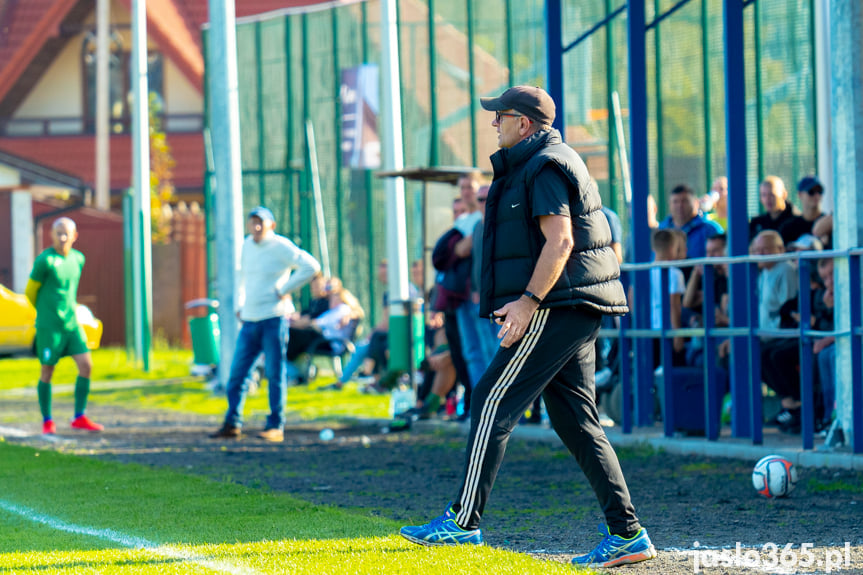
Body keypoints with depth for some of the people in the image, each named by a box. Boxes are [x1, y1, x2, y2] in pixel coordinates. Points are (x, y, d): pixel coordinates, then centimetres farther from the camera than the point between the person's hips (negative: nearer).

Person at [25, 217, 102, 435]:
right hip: (48, 326, -5)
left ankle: (80, 418, 6)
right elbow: (30, 291, -3)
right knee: (47, 371, 2)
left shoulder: (78, 259, 7)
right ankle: (47, 421, 14)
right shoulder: (45, 260, -12)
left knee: (86, 364, -3)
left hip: (71, 323, 5)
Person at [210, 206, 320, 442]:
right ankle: (232, 424, 10)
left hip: (274, 318, -6)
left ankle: (275, 426, 2)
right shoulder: (247, 245, 14)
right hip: (249, 320, 6)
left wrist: (284, 290, -14)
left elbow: (311, 266, -16)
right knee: (237, 372, 4)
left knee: (275, 374, -3)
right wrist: (240, 305, 20)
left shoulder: (281, 247, -7)